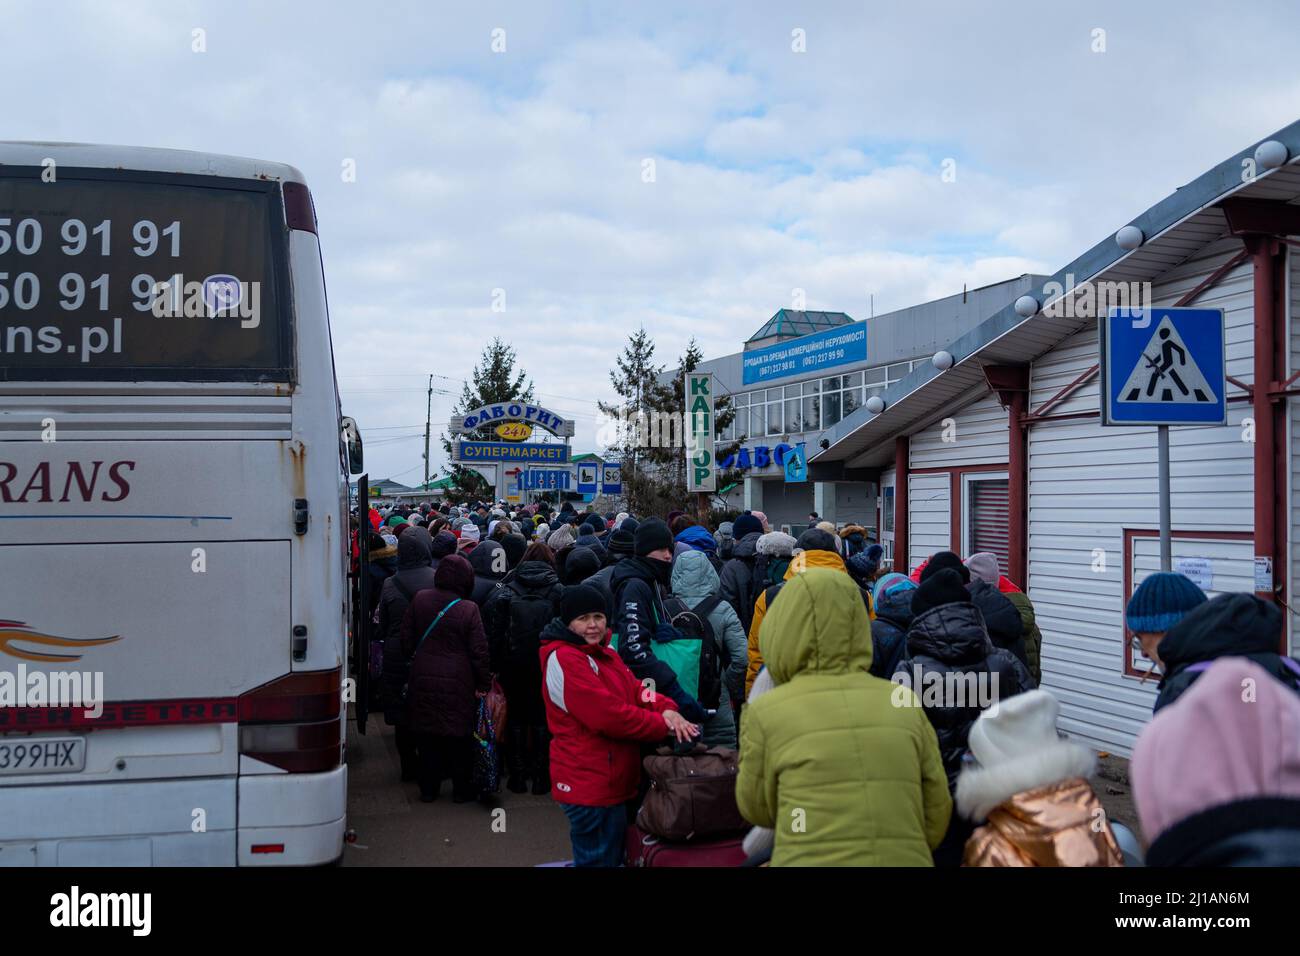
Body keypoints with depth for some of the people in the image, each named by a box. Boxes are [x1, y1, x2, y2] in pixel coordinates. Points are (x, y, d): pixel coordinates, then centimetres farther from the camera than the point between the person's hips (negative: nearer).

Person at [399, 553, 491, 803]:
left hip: (423, 680, 3)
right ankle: (461, 789, 17)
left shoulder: (419, 600, -3)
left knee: (427, 735, 13)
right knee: (460, 736, 9)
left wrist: (412, 657, 22)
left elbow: (407, 640, 4)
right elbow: (479, 650, -10)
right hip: (458, 684, -3)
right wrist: (483, 684, -1)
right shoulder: (469, 609, -13)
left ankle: (428, 788, 21)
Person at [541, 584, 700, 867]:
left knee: (614, 856, 21)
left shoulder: (603, 652, 13)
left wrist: (667, 710, -13)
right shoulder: (563, 659, -18)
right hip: (590, 786, -10)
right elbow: (610, 715, -23)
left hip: (612, 781, 10)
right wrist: (665, 727, -15)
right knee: (600, 859, -1)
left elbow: (634, 690, 8)